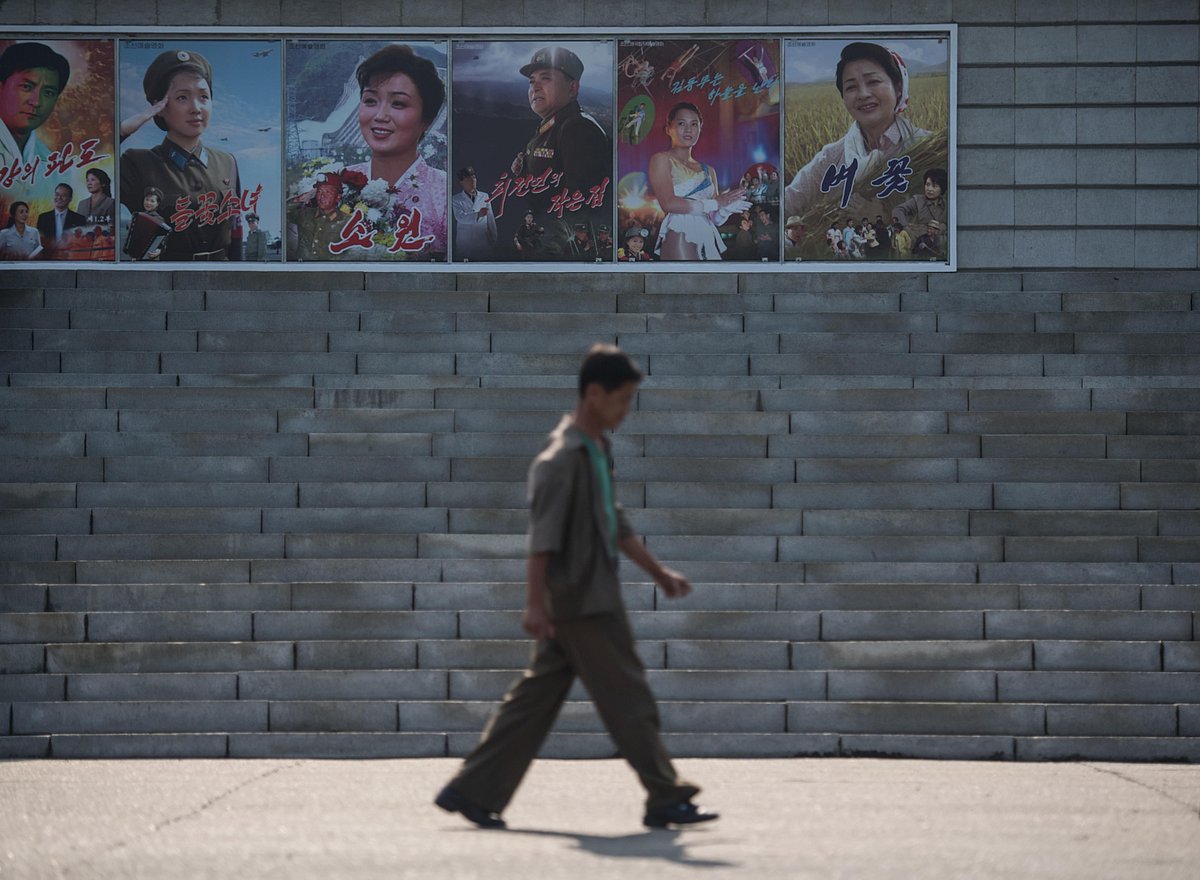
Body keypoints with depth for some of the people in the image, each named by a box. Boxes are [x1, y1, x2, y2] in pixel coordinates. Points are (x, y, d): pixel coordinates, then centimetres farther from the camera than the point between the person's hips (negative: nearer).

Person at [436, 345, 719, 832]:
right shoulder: (563, 457, -15)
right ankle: (666, 800, 2)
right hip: (583, 602, -10)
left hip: (595, 598, 10)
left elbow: (615, 525, 26)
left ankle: (472, 791, 10)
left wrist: (658, 572, 27)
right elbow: (543, 535, -19)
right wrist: (535, 602, -23)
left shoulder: (596, 451, 16)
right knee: (629, 699, -4)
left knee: (535, 699, 9)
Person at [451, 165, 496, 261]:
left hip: (483, 245, 2)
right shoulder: (456, 199, 1)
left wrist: (493, 241, 8)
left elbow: (491, 221, 11)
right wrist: (478, 214, -30)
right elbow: (460, 217, -15)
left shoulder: (484, 197, 10)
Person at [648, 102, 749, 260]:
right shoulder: (661, 160, 5)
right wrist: (715, 203, -4)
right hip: (679, 239, -6)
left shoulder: (708, 171, 22)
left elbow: (715, 219, 17)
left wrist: (726, 208, -7)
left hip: (708, 240, 6)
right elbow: (669, 204, -10)